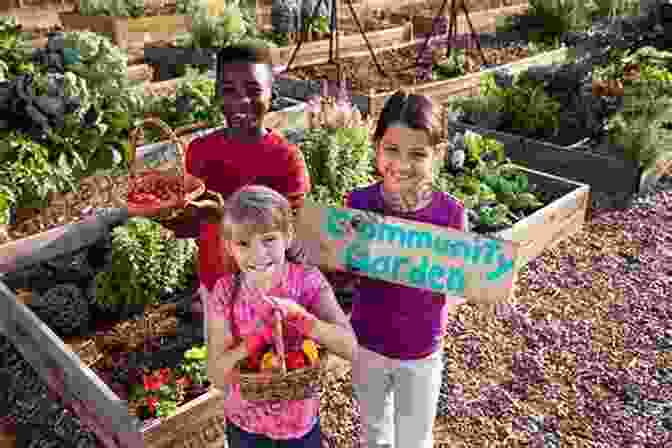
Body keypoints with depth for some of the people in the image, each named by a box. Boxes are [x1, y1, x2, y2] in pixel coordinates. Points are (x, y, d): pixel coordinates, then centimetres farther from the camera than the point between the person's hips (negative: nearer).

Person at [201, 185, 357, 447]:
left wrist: (299, 316, -37)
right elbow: (216, 375, -15)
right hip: (244, 425, 1)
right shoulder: (226, 291, -14)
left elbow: (350, 348, -23)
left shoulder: (308, 281, -17)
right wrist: (251, 343, -32)